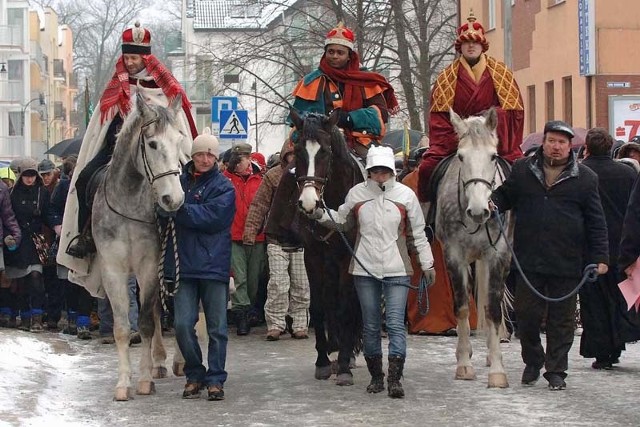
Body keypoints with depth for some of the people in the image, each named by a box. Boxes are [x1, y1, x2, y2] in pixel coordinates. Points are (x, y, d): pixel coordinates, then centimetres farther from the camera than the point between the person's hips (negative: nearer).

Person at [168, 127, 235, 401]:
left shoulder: (224, 187, -1)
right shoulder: (180, 181, 9)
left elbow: (212, 216, -16)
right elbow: (163, 210, 7)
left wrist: (180, 209, -18)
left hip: (214, 265, -2)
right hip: (184, 264, 2)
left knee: (217, 327, 3)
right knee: (182, 324, -1)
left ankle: (215, 379, 13)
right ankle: (194, 375, 16)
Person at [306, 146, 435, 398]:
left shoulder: (405, 195, 0)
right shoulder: (357, 194, 2)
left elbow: (418, 234, 6)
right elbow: (342, 222, 15)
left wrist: (427, 264, 6)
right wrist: (322, 216, -3)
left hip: (396, 270, -2)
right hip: (365, 270, 2)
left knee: (396, 323, -9)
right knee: (371, 326, 8)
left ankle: (394, 379, -10)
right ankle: (376, 377, 19)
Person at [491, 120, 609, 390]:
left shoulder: (585, 178, 3)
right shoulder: (522, 170, 7)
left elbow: (596, 223, 3)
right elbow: (506, 195, 20)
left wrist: (600, 257, -2)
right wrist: (493, 202, -4)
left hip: (566, 265, -1)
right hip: (529, 261, 1)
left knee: (562, 319, 6)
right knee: (526, 314, 5)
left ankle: (556, 370, 17)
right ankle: (532, 362, 26)